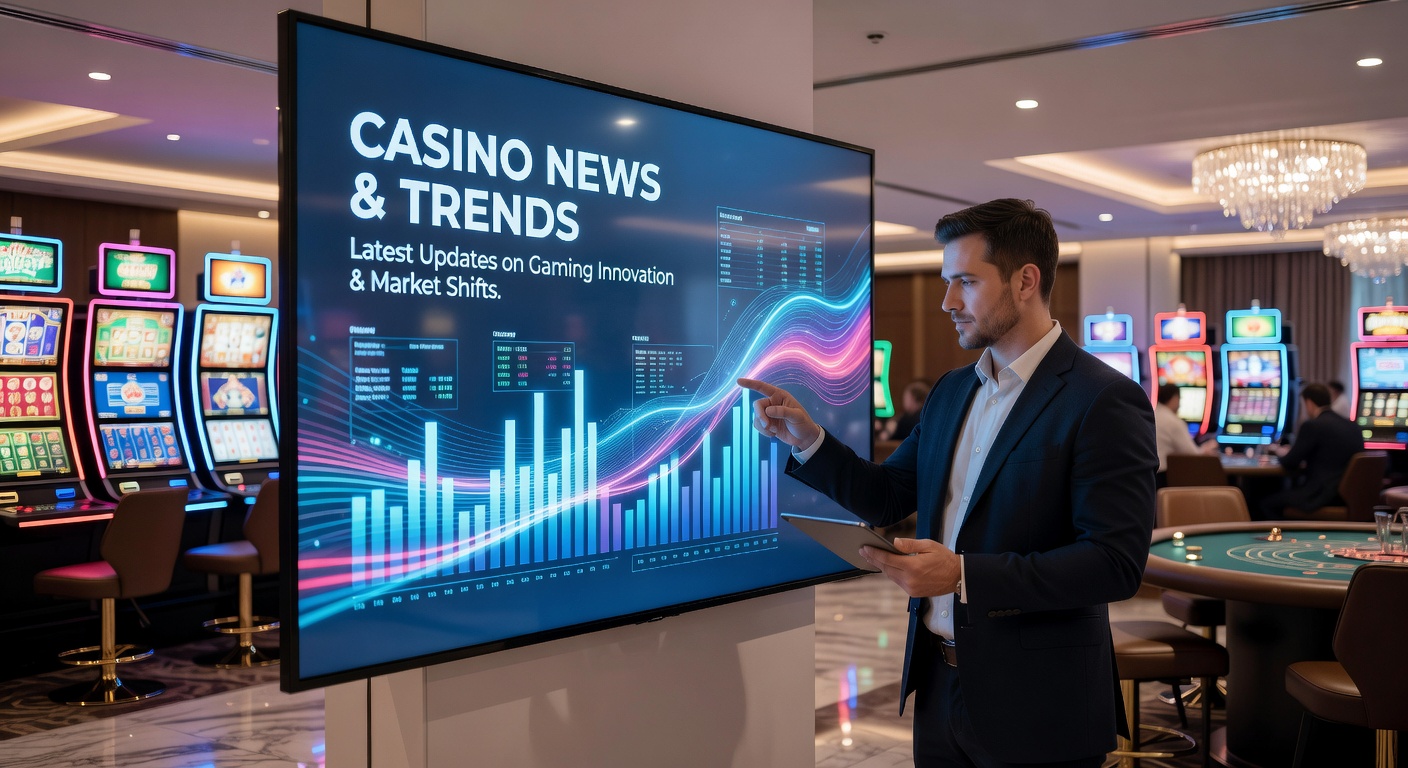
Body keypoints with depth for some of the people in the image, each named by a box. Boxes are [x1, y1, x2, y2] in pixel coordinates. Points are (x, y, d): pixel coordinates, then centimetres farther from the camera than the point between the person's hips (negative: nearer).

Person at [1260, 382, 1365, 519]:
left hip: (1322, 496, -8)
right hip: (1350, 493, 8)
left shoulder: (1312, 426, -12)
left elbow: (1289, 463, -8)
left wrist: (1282, 453, 15)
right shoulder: (1352, 426, 10)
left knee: (1267, 504, 9)